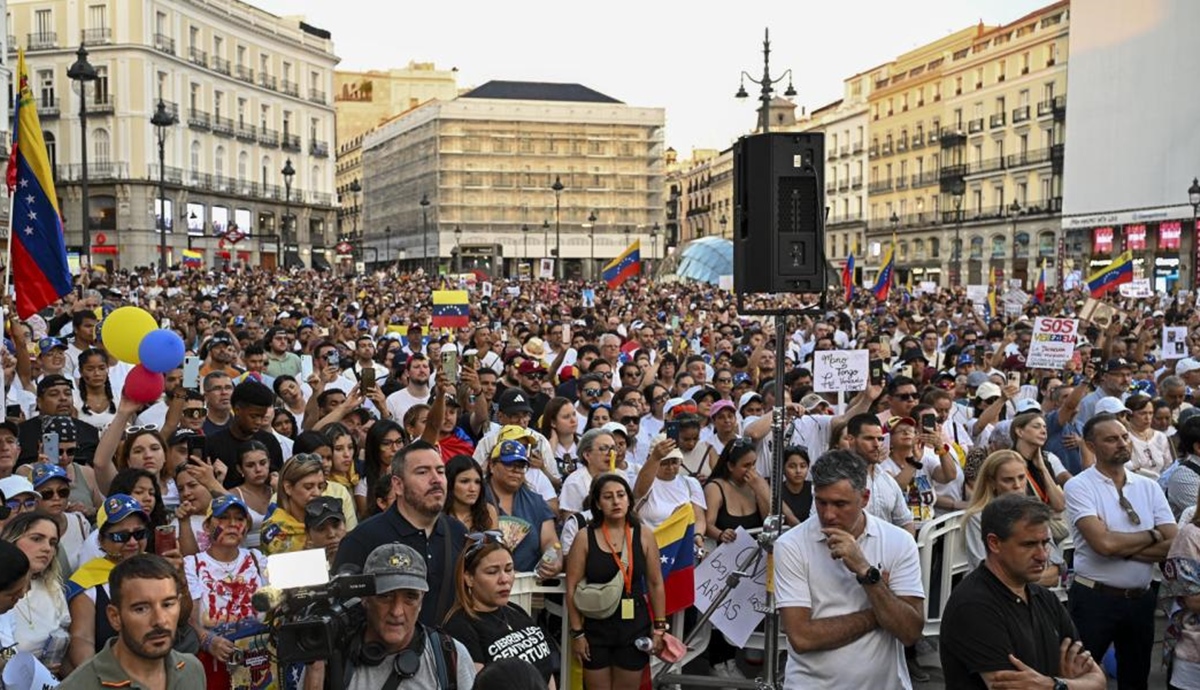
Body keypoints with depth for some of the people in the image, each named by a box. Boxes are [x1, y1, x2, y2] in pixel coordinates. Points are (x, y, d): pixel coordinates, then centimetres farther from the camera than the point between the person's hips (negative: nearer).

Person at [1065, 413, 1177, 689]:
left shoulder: (1149, 487, 5)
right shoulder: (1079, 486, -10)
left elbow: (1175, 546, -5)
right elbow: (1103, 543, -22)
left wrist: (1121, 547, -16)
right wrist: (1152, 535, -7)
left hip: (1141, 599, 5)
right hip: (1094, 598, -5)